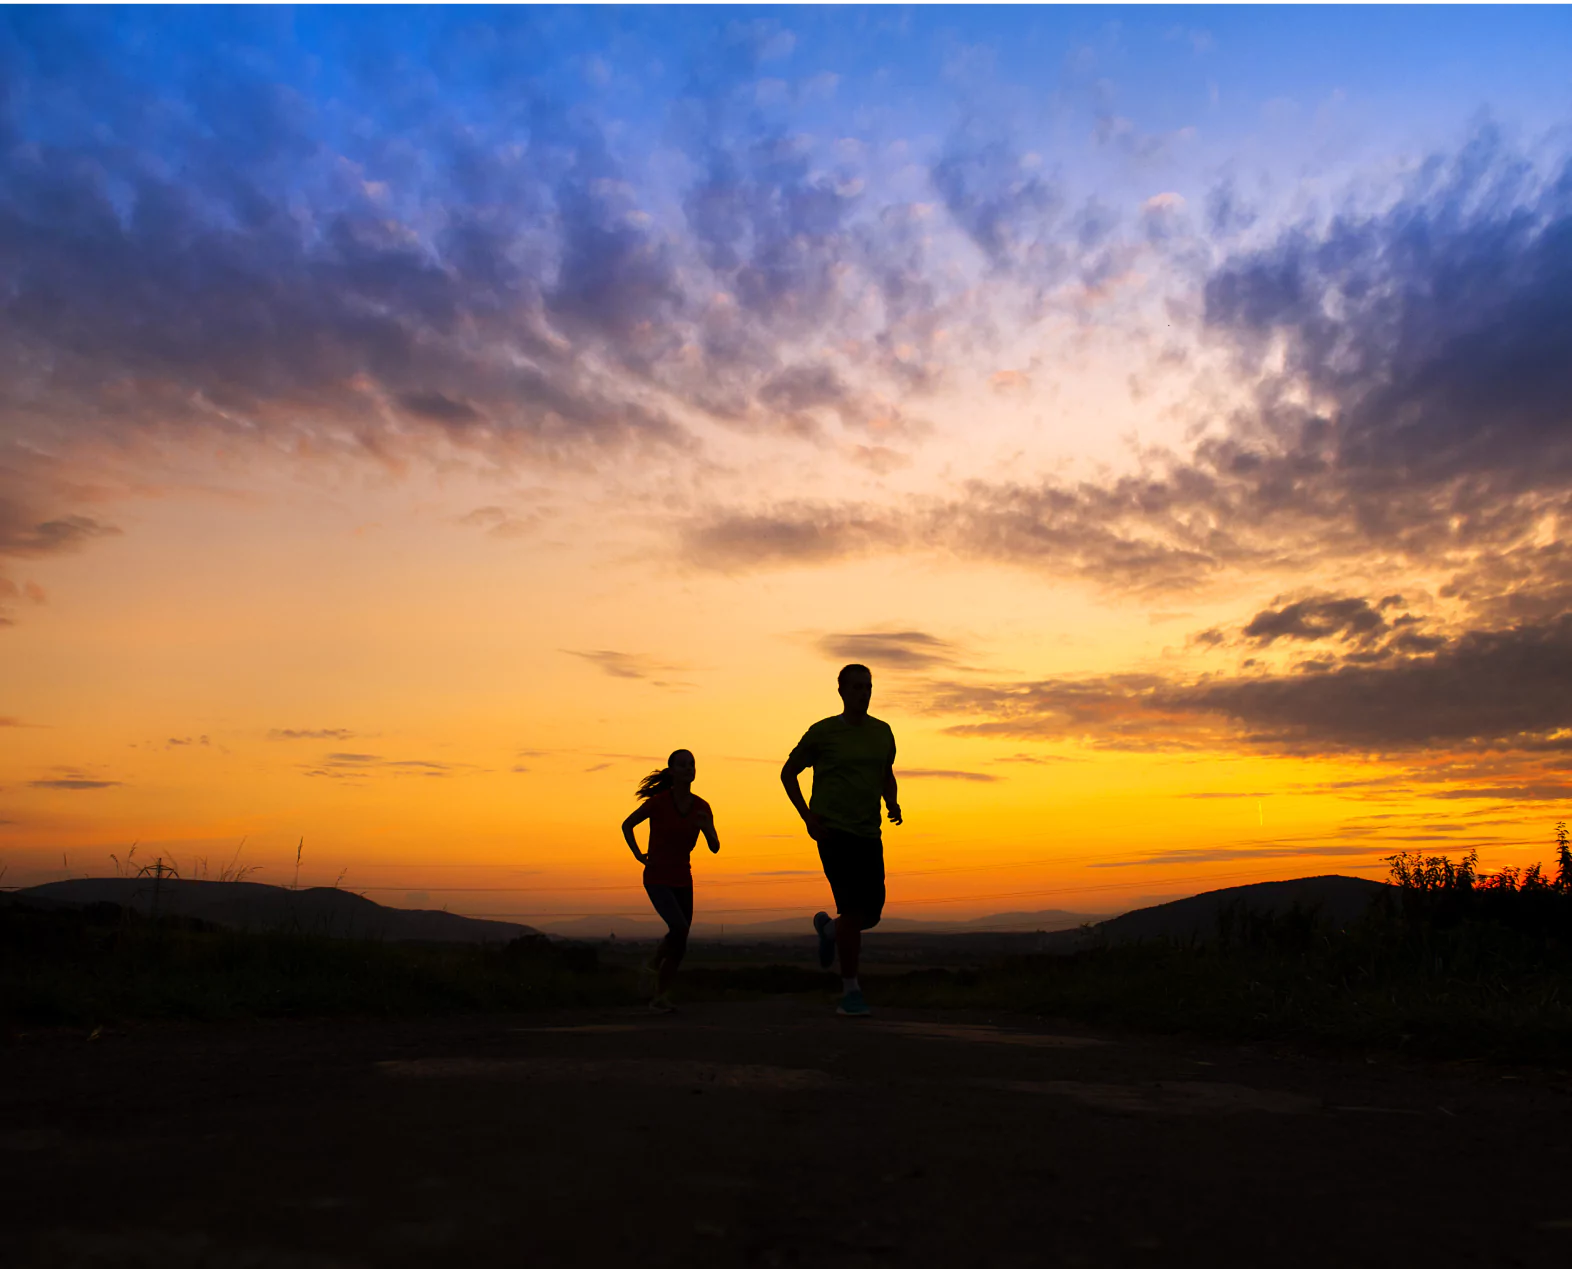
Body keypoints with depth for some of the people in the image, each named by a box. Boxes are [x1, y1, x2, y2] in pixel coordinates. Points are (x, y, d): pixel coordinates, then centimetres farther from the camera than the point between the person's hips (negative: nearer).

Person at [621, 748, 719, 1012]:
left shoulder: (702, 807, -5)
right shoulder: (658, 802, -15)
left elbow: (715, 848, -5)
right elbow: (627, 825, -1)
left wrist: (707, 828, -25)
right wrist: (638, 854, -8)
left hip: (682, 880, 5)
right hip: (656, 879, -4)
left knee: (680, 945, 7)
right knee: (680, 929, -25)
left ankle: (660, 998, 27)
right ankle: (657, 957, 3)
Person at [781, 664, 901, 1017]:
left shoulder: (882, 732, 9)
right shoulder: (823, 732, -3)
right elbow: (788, 773, 6)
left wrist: (892, 803, 3)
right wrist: (808, 817, -4)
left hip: (869, 833, 5)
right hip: (834, 830, -5)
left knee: (872, 913, 4)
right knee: (853, 908, -13)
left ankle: (828, 927, 38)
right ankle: (850, 992, 0)